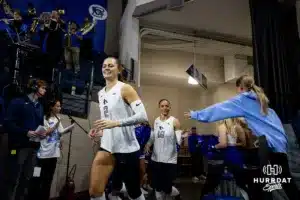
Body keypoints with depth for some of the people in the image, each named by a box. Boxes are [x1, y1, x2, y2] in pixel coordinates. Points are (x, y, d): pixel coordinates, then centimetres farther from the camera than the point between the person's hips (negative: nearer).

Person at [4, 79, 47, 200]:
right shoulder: (18, 102, -2)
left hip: (34, 147, 6)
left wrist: (43, 133, 0)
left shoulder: (40, 107, 19)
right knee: (14, 179, -1)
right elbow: (8, 123, -10)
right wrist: (26, 132, -20)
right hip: (19, 146, -6)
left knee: (27, 178, 11)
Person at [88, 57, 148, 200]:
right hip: (107, 146, 6)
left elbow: (143, 116, -19)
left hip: (127, 148, -5)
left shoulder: (125, 89, -9)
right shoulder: (101, 94, 11)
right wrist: (98, 129, 6)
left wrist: (115, 123, -28)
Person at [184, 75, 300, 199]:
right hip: (279, 140, 8)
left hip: (271, 142, -8)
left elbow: (219, 108, -8)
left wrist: (195, 114, -3)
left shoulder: (243, 100, -5)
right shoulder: (259, 98, 17)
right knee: (285, 178, 14)